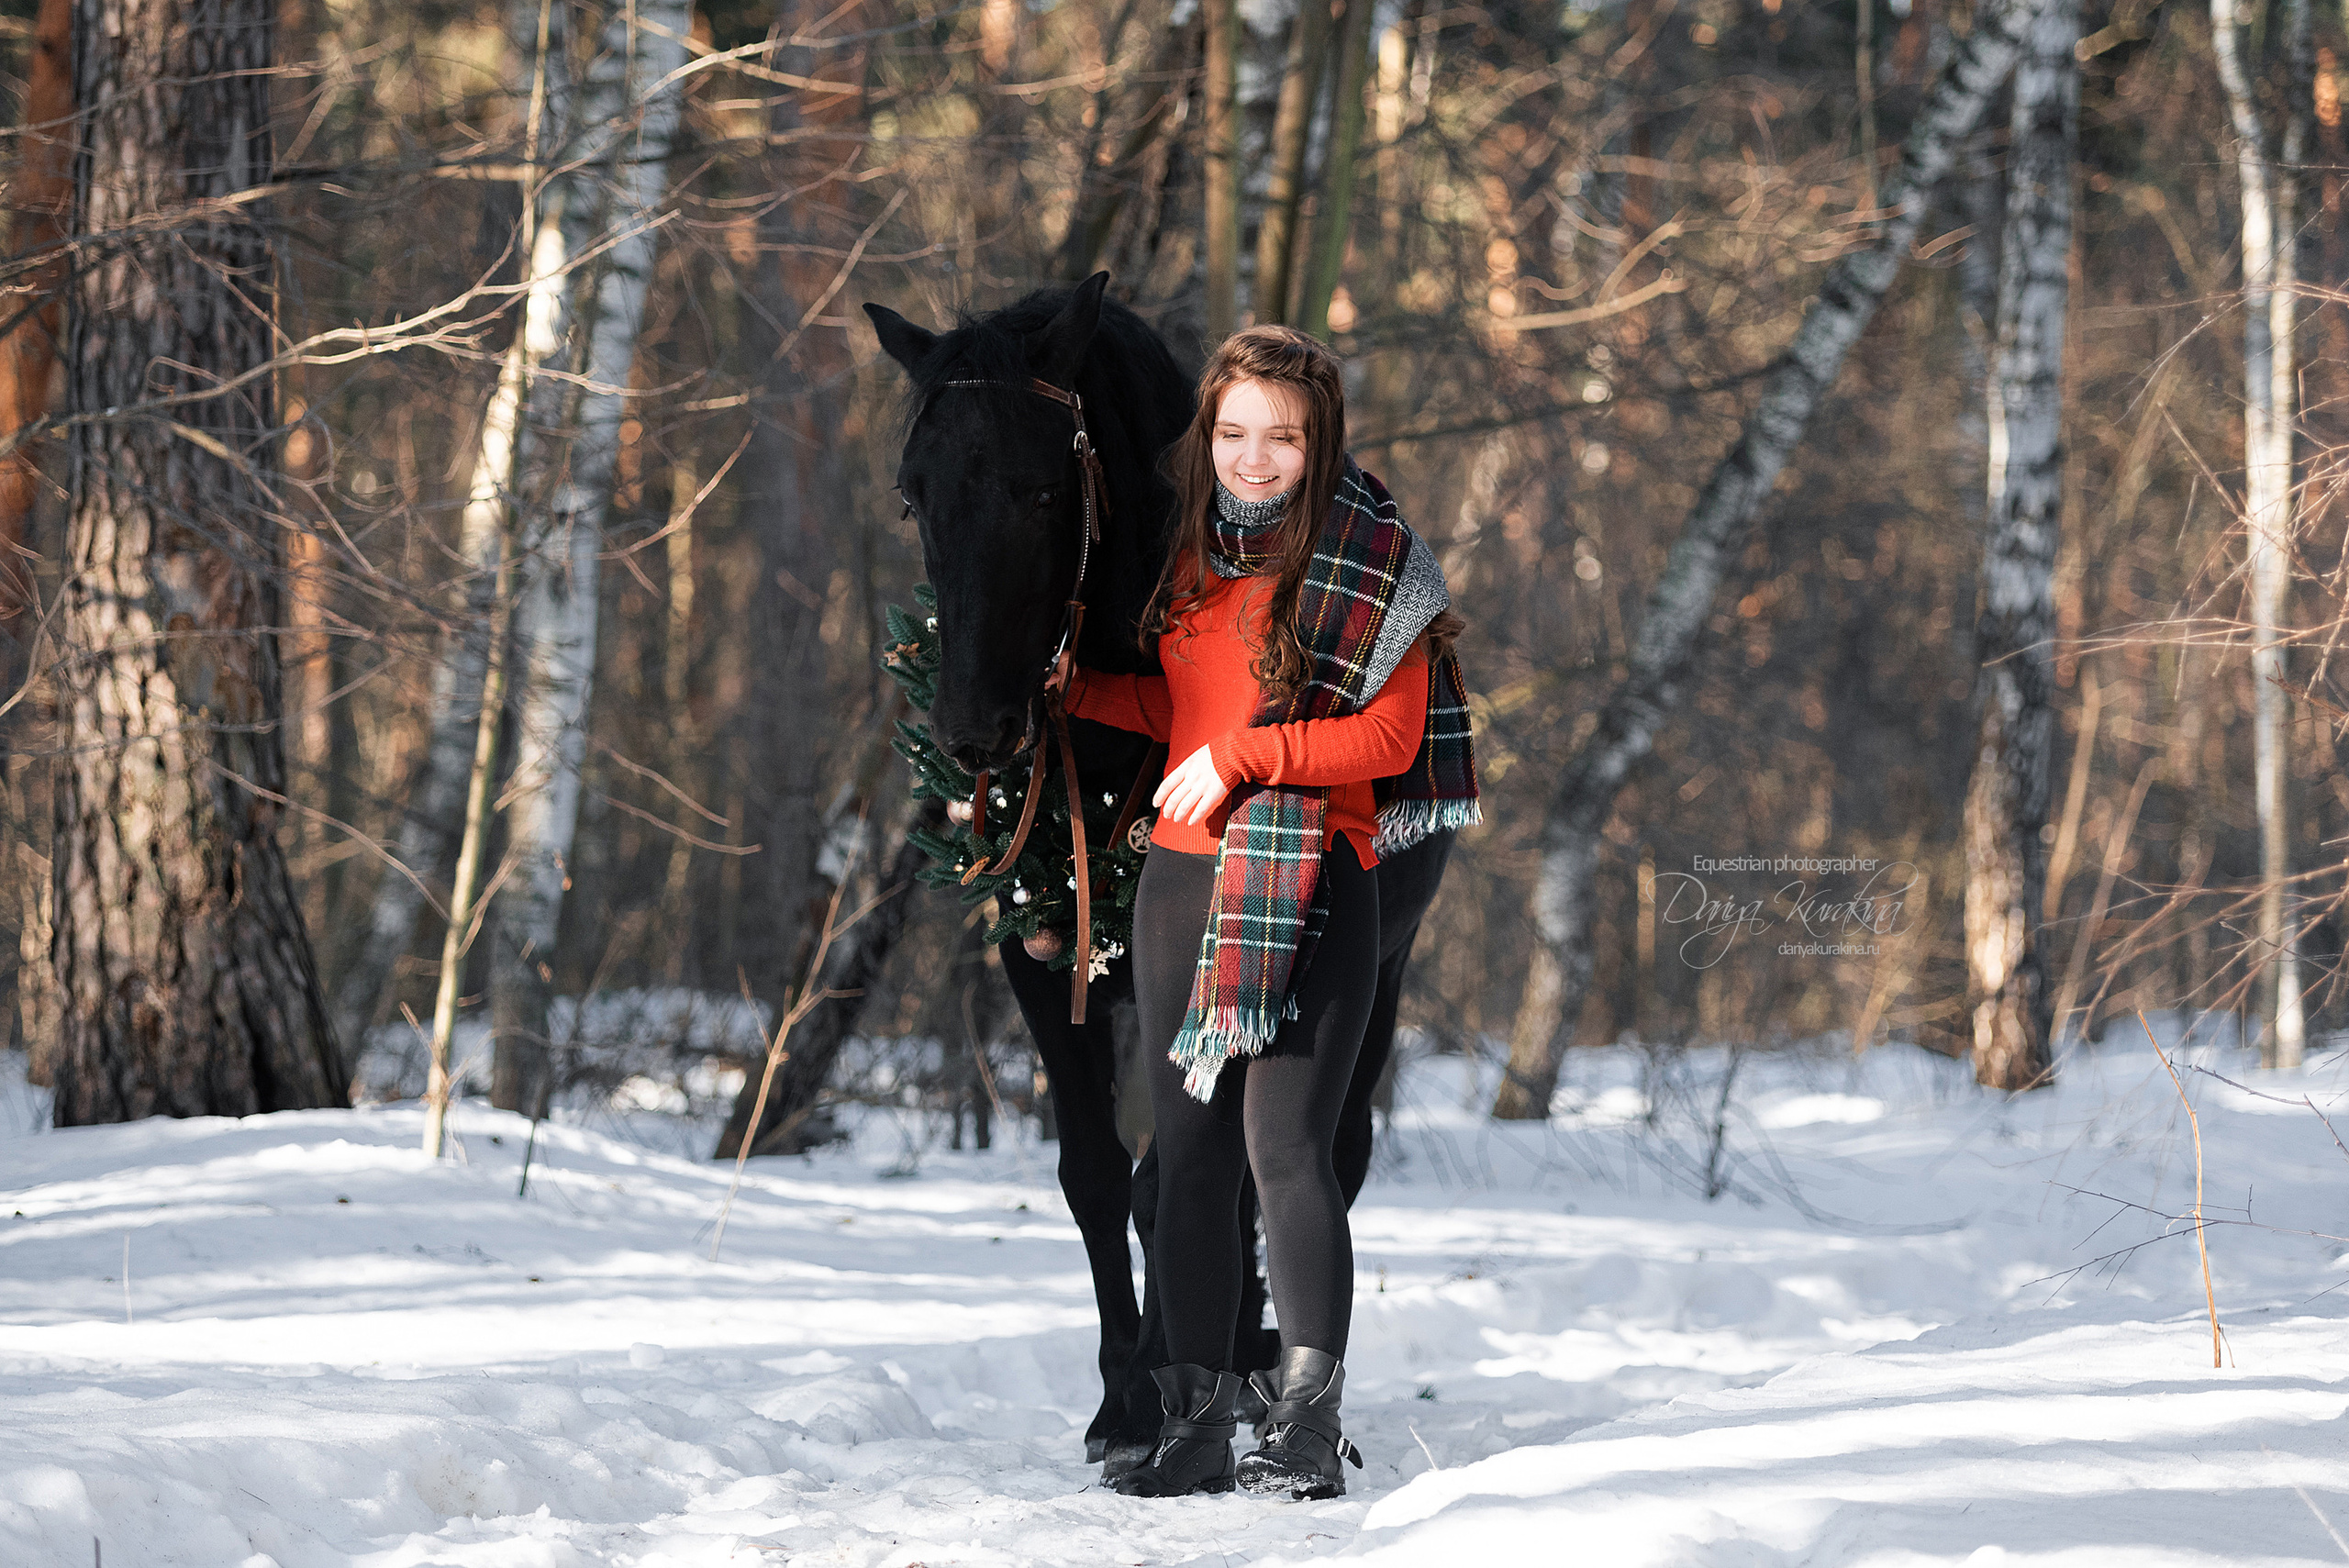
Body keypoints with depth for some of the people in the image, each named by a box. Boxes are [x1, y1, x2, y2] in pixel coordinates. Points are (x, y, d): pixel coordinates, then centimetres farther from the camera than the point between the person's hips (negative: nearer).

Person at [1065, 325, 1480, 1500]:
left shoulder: (1370, 567, -6)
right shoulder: (1194, 553, 14)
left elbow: (1390, 738, -10)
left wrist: (1244, 756, -16)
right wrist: (1074, 692, 9)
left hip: (1310, 884, -6)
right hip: (1182, 875, 6)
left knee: (1284, 1147, -11)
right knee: (1190, 1152, 6)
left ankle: (1310, 1431, -6)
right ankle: (1195, 1423, 11)